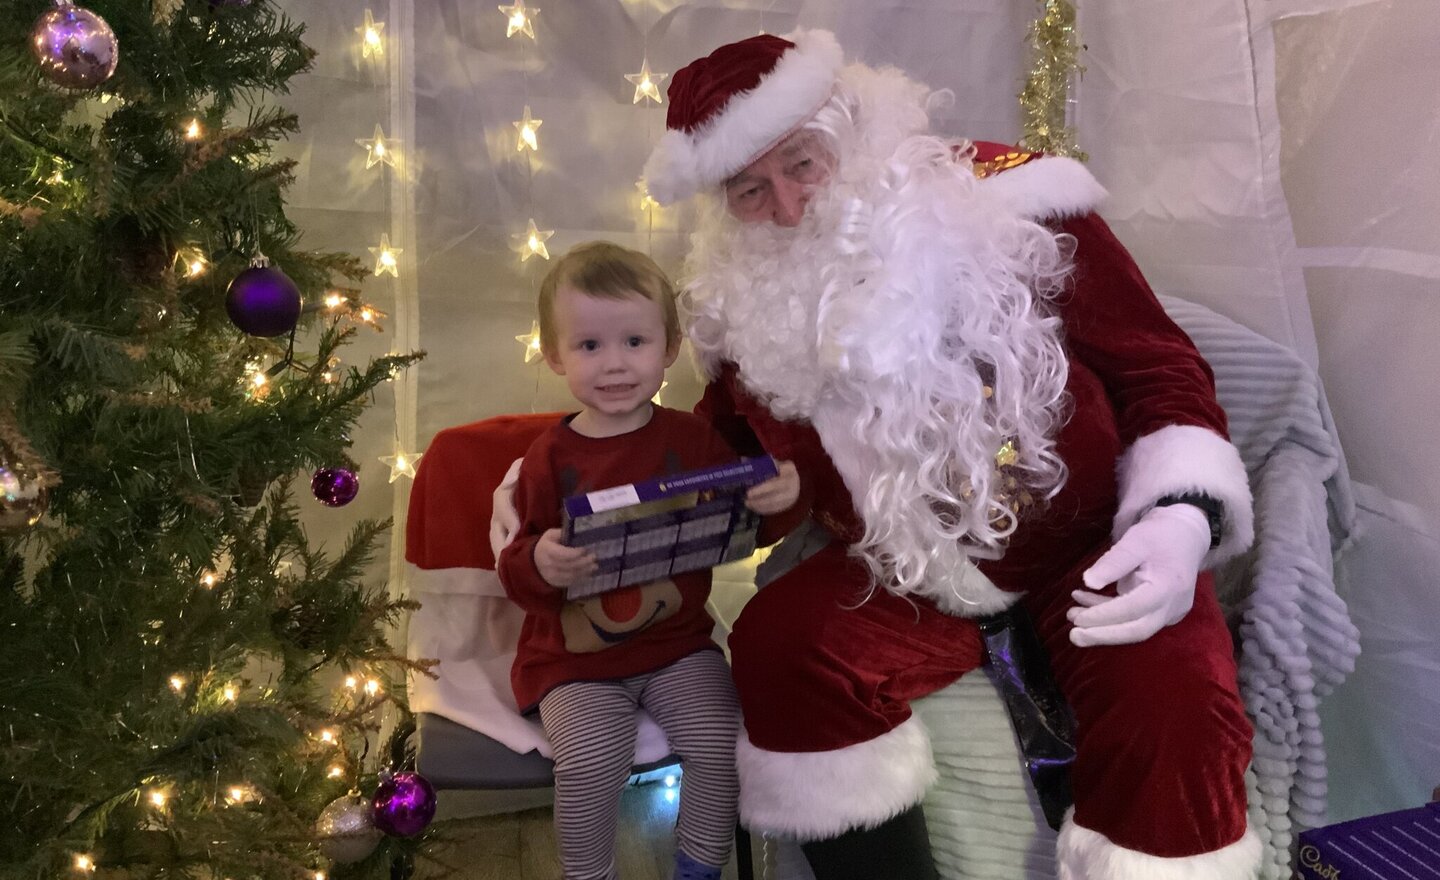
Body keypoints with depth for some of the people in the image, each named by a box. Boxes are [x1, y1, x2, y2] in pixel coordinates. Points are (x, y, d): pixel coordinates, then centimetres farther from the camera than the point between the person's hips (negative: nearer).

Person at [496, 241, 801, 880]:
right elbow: (517, 576, -4)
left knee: (720, 741, -15)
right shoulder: (551, 458, -6)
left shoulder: (693, 440, -2)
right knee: (592, 760, -22)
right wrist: (537, 563, -29)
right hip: (576, 656, -1)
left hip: (677, 641, 2)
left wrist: (781, 496, -18)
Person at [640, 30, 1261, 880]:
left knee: (1170, 701, -28)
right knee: (779, 646, -21)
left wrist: (1180, 521, -25)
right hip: (908, 570, 3)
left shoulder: (1003, 199, -14)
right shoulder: (747, 307, -4)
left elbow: (1159, 366, -9)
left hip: (1091, 538, -2)